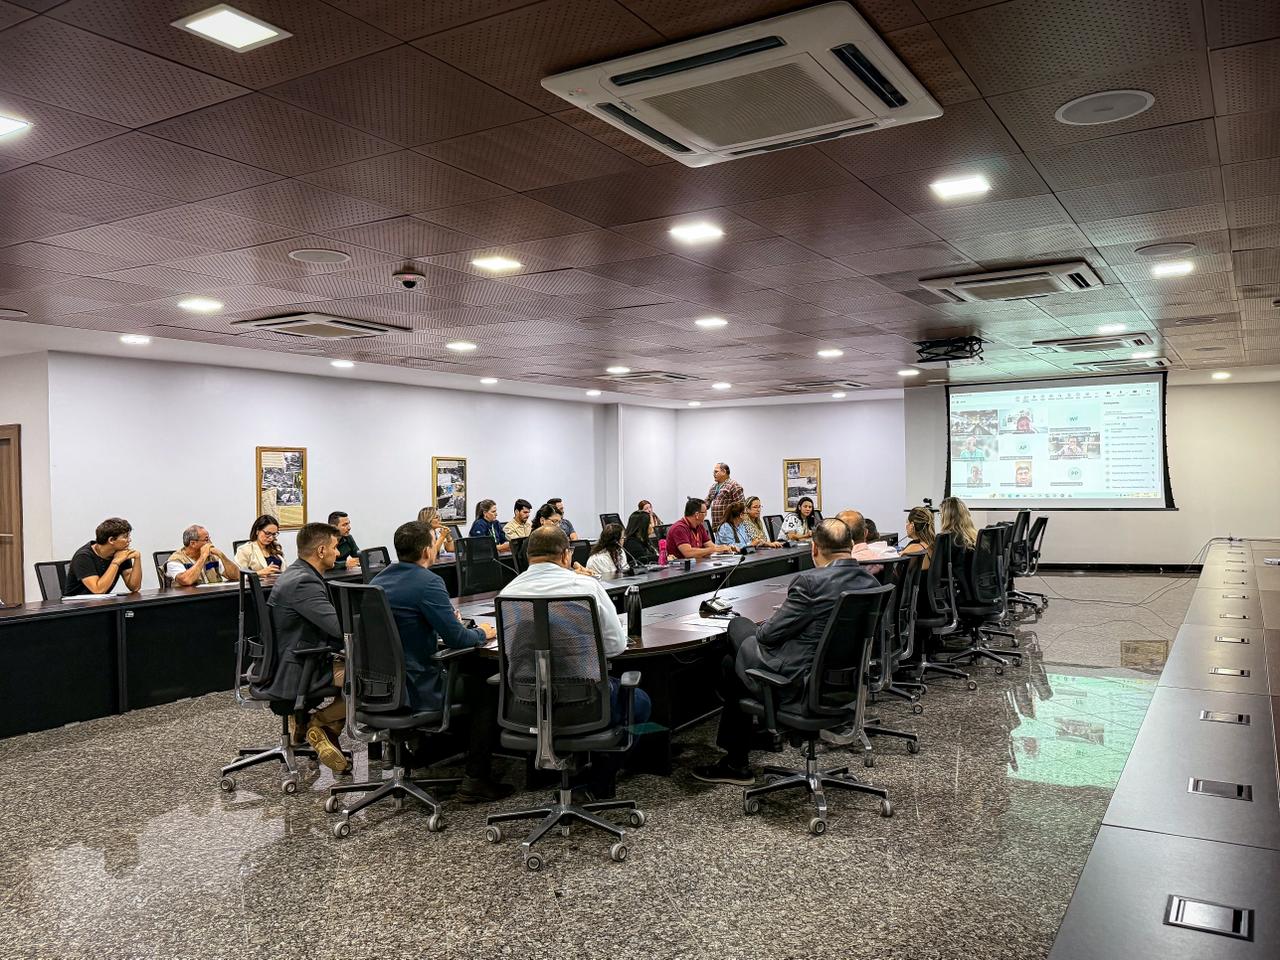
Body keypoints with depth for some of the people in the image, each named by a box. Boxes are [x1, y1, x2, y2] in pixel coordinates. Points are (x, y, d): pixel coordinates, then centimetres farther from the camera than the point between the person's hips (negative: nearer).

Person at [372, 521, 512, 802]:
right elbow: (456, 639, -20)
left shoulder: (379, 579, 6)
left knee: (461, 668, 30)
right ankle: (475, 779, 8)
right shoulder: (427, 582, -19)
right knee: (488, 686, 10)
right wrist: (482, 633, 0)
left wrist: (443, 621, 25)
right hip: (414, 689, -8)